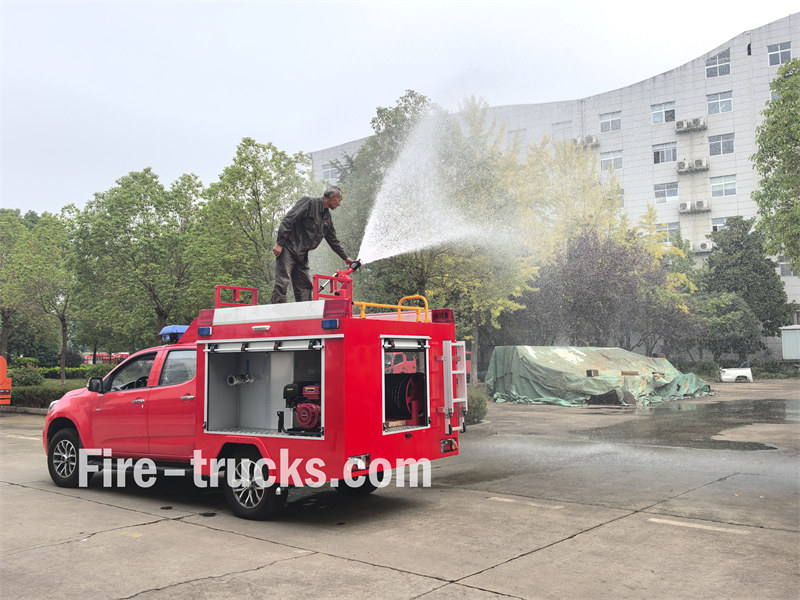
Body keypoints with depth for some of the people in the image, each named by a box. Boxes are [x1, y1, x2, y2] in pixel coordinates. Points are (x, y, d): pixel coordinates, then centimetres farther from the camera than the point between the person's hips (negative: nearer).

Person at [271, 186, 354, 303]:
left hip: (302, 254, 9)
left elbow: (333, 240, 27)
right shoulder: (309, 203, -9)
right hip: (288, 249, -8)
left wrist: (345, 257, 27)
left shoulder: (327, 217, 17)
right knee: (282, 281, -15)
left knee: (305, 286, 5)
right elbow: (288, 220, -16)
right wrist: (280, 243, -21)